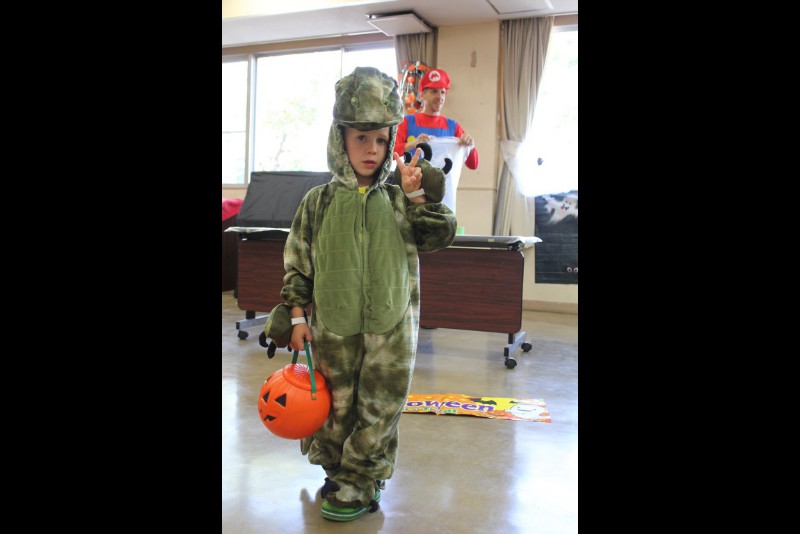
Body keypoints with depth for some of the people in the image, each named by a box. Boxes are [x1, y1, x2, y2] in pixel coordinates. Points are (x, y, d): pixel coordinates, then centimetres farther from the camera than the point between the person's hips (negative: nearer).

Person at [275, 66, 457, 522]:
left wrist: (417, 198, -17)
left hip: (390, 329, 0)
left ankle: (359, 484, 23)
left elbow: (440, 236, -6)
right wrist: (297, 315, 2)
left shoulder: (399, 200, 1)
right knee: (336, 407, 14)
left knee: (378, 410, 7)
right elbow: (297, 263, 5)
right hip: (334, 327, 1)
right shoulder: (319, 202, 0)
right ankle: (338, 471, 36)